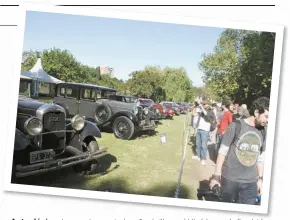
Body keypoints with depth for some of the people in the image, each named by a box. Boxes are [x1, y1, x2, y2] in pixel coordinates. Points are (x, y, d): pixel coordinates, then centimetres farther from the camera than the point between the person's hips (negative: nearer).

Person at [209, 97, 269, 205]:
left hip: (251, 182, 4)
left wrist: (260, 179, 12)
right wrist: (216, 175, -6)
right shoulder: (236, 126, -10)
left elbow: (261, 158, 12)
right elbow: (222, 151, -6)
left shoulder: (263, 132, 5)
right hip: (230, 179, -3)